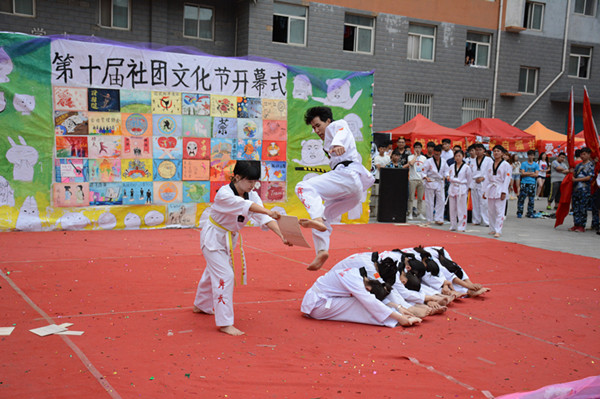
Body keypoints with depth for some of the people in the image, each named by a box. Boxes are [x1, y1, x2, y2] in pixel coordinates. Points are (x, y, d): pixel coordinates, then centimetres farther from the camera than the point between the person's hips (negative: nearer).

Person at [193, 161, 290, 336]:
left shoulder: (252, 195, -8)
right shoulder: (224, 194, -29)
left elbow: (263, 218, -19)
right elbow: (245, 205, -45)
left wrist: (281, 235, -34)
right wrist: (268, 212, -59)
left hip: (229, 239, 8)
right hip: (213, 237, -8)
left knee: (213, 272, 24)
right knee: (224, 276, -16)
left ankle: (201, 306, 47)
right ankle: (224, 323, -10)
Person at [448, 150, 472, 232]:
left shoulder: (466, 168, -3)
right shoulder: (452, 167, 9)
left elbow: (469, 180, 2)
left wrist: (466, 189, 3)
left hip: (462, 189, -4)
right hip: (452, 189, 4)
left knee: (461, 209, -4)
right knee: (452, 209, 8)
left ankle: (461, 227, 3)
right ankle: (453, 226, 18)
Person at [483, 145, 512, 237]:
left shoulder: (506, 165, -4)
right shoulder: (490, 165, 12)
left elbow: (507, 179, -8)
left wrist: (504, 192, -15)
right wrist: (485, 191, 11)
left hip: (500, 190, -6)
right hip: (490, 189, 6)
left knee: (499, 211, -7)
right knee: (490, 211, 10)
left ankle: (498, 231, -7)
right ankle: (492, 229, 21)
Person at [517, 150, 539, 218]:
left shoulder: (536, 165, 10)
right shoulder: (524, 164, 5)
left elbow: (536, 175, 0)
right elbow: (522, 173, -5)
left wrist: (526, 174, -5)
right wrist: (531, 173, -4)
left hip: (532, 184, 2)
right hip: (524, 183, -2)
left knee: (531, 199, 4)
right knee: (521, 198, -5)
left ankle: (530, 213, 11)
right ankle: (519, 213, 1)